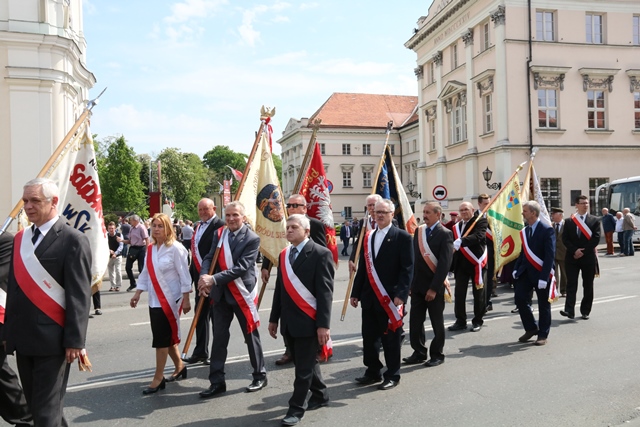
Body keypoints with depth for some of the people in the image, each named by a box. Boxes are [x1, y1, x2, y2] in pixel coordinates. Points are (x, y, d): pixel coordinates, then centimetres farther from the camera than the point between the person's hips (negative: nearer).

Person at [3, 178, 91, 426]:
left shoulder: (73, 240, -10)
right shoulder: (20, 239, 12)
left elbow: (80, 295, -13)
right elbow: (14, 287, 15)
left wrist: (74, 340, -16)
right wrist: (9, 331, 13)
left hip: (51, 339, -7)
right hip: (23, 339, 7)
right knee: (34, 405, 17)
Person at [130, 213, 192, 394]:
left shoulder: (175, 248, -13)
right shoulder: (150, 249, 6)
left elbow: (184, 275, -13)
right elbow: (146, 273, 14)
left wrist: (185, 300, -13)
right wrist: (137, 293, 9)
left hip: (170, 300, -7)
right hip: (154, 300, 7)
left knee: (162, 337, -3)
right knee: (167, 336, 14)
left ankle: (158, 378, 7)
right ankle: (179, 366, 33)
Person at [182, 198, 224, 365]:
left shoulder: (220, 225, -13)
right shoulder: (199, 226, 14)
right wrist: (192, 274, 15)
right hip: (200, 278, 8)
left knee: (215, 316, 3)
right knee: (201, 315, 15)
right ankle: (200, 352, 26)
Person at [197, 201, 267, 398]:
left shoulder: (252, 239, -12)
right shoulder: (219, 234, 5)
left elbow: (241, 267, -20)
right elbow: (209, 257, 2)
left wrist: (213, 279, -25)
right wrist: (204, 275, -19)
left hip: (242, 293, -5)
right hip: (220, 294, 5)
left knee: (251, 336, 8)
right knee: (219, 338, 8)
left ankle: (260, 376, 24)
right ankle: (217, 381, 16)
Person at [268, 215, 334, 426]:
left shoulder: (321, 254, -10)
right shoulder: (284, 255, 11)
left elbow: (325, 292, -14)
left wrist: (323, 324, -18)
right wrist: (274, 318, 16)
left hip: (309, 321, -7)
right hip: (289, 321, 7)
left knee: (304, 367, 2)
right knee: (304, 363, 18)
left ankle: (296, 408, 15)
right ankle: (320, 395, 36)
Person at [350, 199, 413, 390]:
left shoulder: (402, 237, -5)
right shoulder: (368, 237, 11)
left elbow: (407, 268, -10)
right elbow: (362, 267, 13)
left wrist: (400, 295, -18)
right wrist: (355, 293, 10)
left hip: (390, 297, -5)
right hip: (369, 297, 5)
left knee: (390, 338, 5)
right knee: (369, 337, 11)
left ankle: (392, 375, 19)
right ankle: (372, 372, 26)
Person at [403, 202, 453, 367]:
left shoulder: (445, 234, -10)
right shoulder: (418, 231, 8)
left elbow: (445, 264, -15)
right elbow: (413, 258, 10)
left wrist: (434, 288, -18)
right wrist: (410, 283, 6)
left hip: (434, 286, -5)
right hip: (417, 285, 5)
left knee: (437, 322, 8)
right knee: (415, 321, 8)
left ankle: (437, 354, 22)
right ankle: (419, 352, 22)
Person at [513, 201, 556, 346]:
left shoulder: (547, 230, -14)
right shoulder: (525, 231, 8)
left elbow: (550, 255, -17)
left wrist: (543, 277, -22)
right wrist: (516, 268, 3)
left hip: (541, 273, -6)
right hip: (525, 272, 6)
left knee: (543, 305, 6)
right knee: (520, 299, 0)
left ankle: (543, 334, 20)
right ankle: (531, 328, 18)